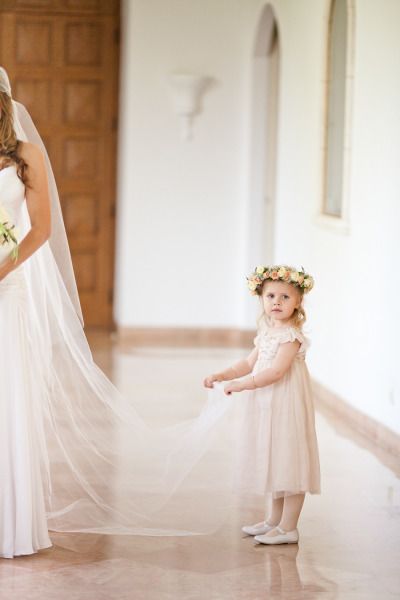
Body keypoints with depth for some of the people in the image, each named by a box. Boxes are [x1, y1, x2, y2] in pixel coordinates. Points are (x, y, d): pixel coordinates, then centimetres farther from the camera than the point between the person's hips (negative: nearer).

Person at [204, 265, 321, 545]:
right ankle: (274, 520, 29)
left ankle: (289, 528, 1)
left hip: (286, 407, -10)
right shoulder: (267, 332, 12)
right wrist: (222, 375, 7)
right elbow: (250, 363, 18)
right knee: (274, 463, 18)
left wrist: (242, 384, -22)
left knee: (289, 463, -4)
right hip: (267, 407, 10)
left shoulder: (291, 335, -17)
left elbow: (276, 371, -24)